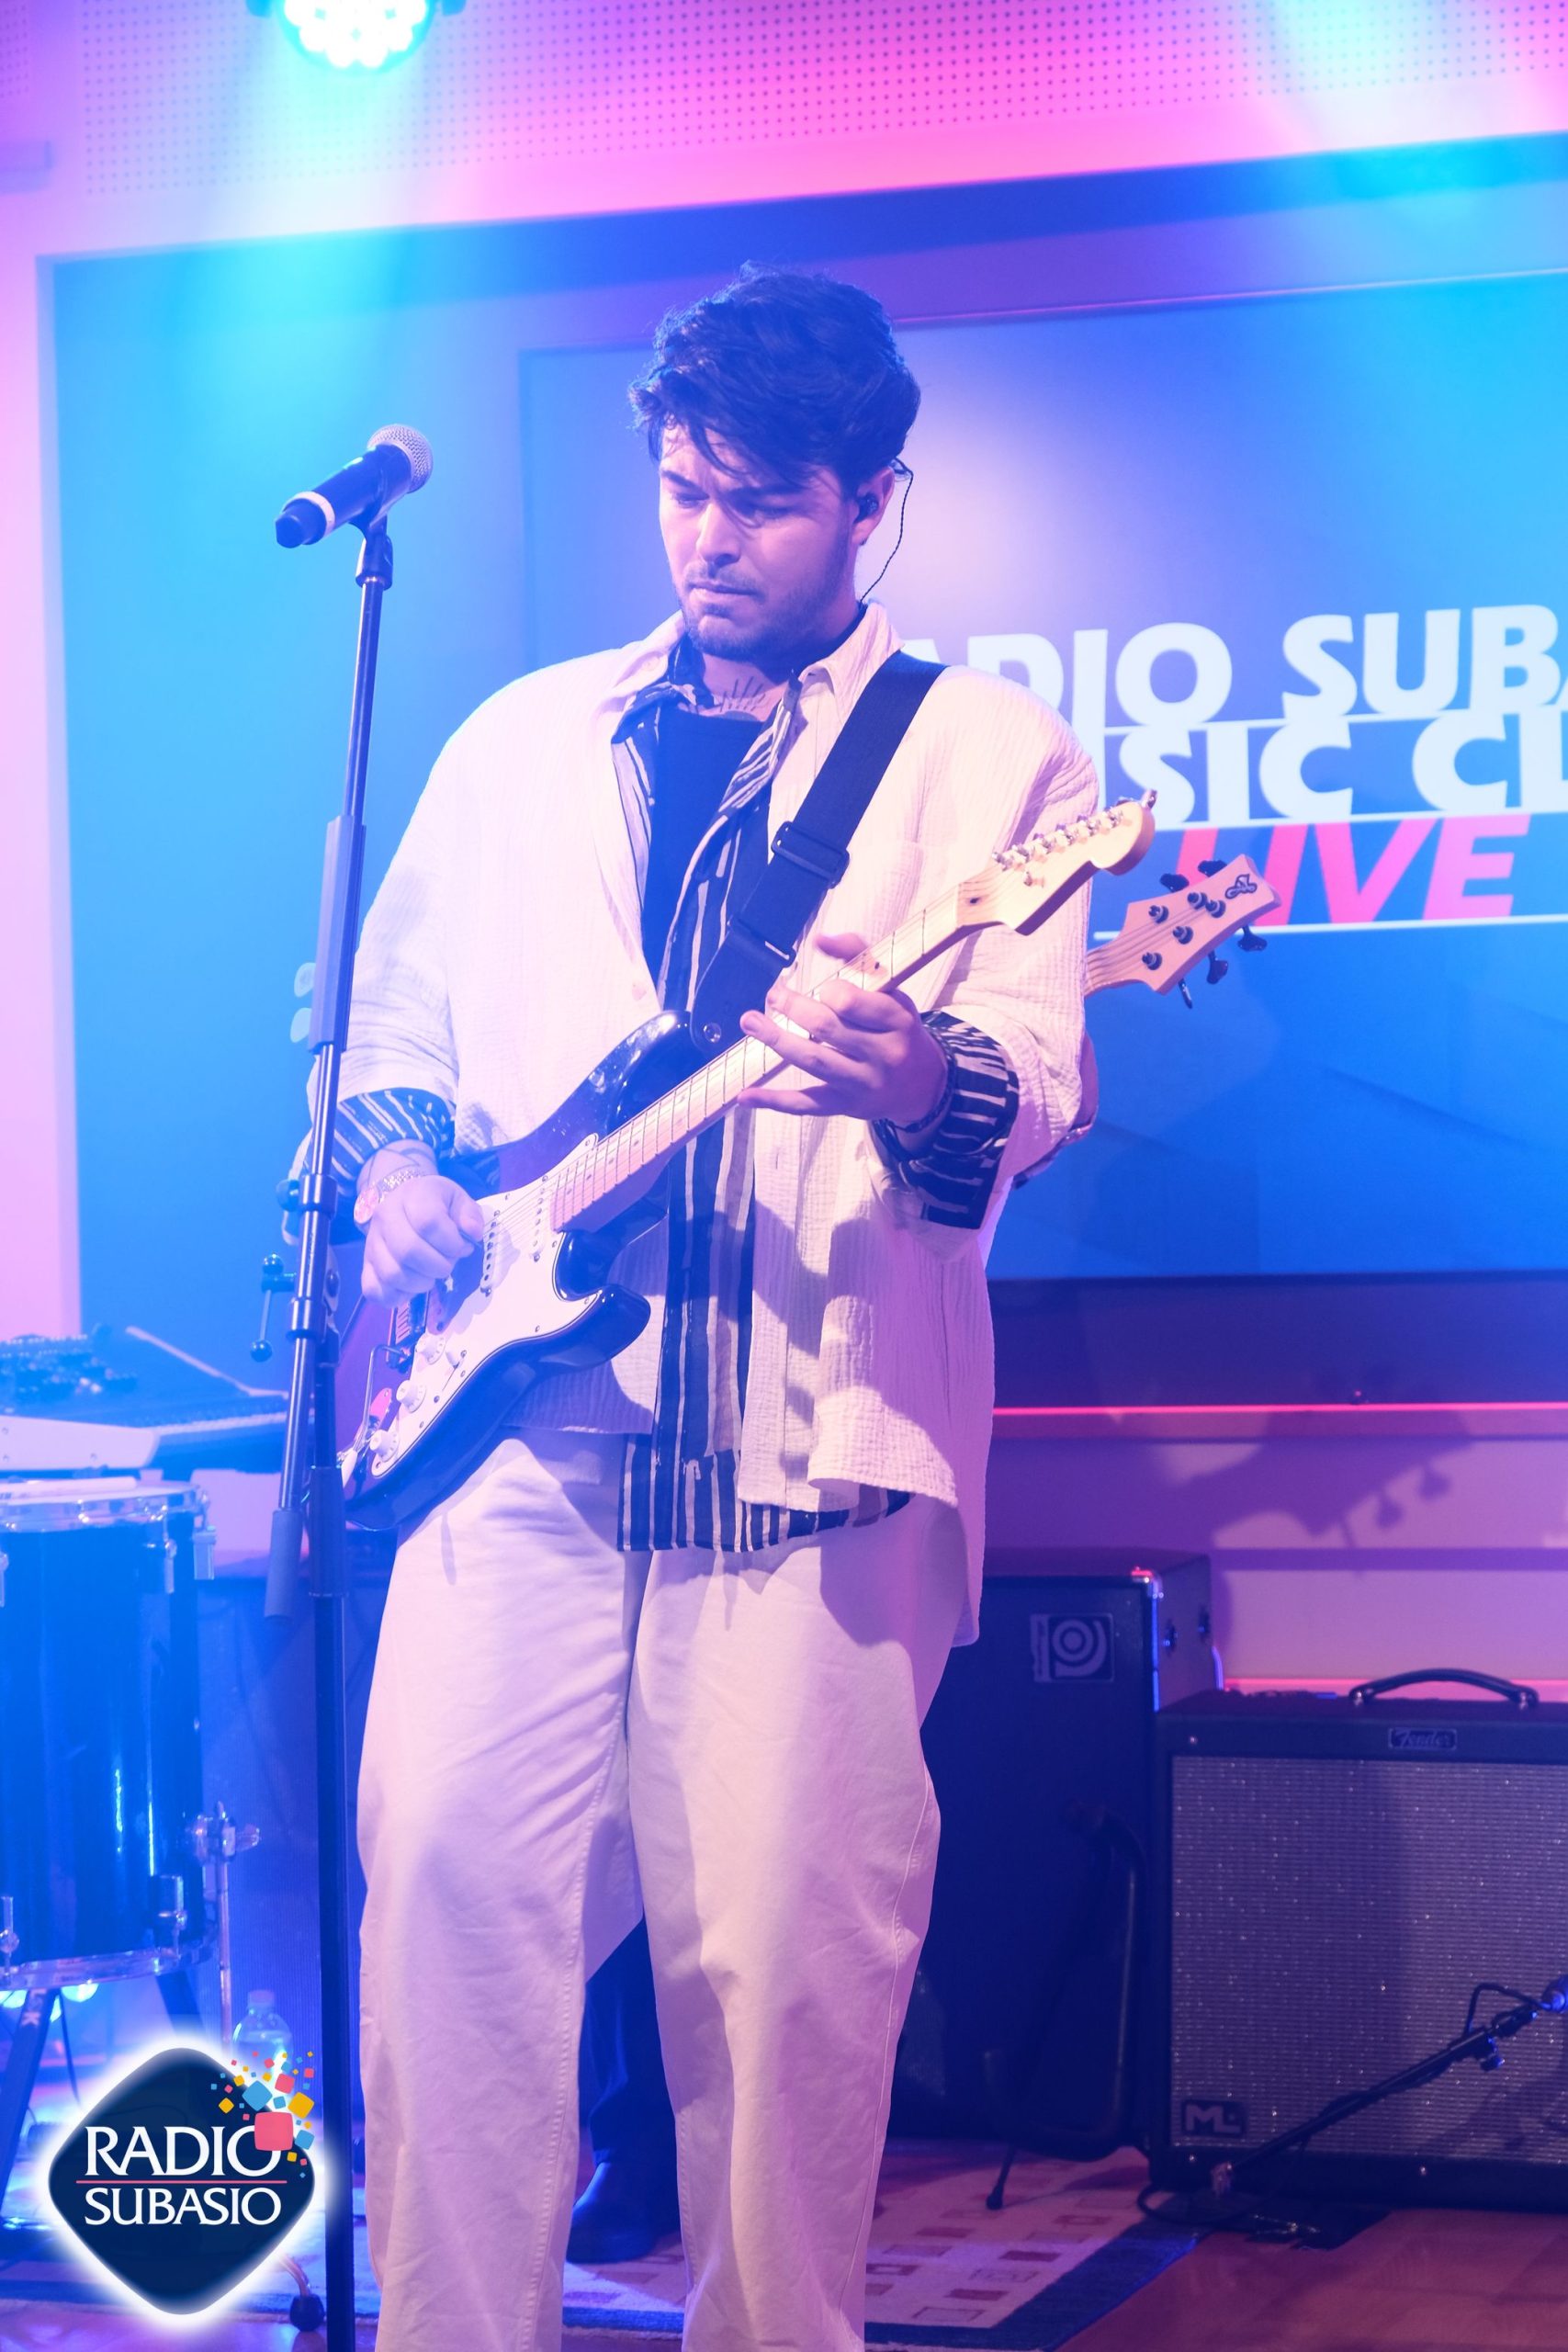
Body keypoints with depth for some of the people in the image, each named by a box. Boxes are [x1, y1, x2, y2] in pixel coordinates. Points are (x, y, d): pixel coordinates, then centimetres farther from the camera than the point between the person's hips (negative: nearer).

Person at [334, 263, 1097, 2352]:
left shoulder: (990, 751, 7)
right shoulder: (520, 743, 19)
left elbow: (1036, 1083, -6)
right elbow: (392, 1028, 24)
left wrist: (931, 1087, -28)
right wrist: (397, 1164, 3)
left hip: (817, 1446, -3)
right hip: (528, 1414, 3)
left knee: (787, 1951, -3)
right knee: (448, 1865, -9)